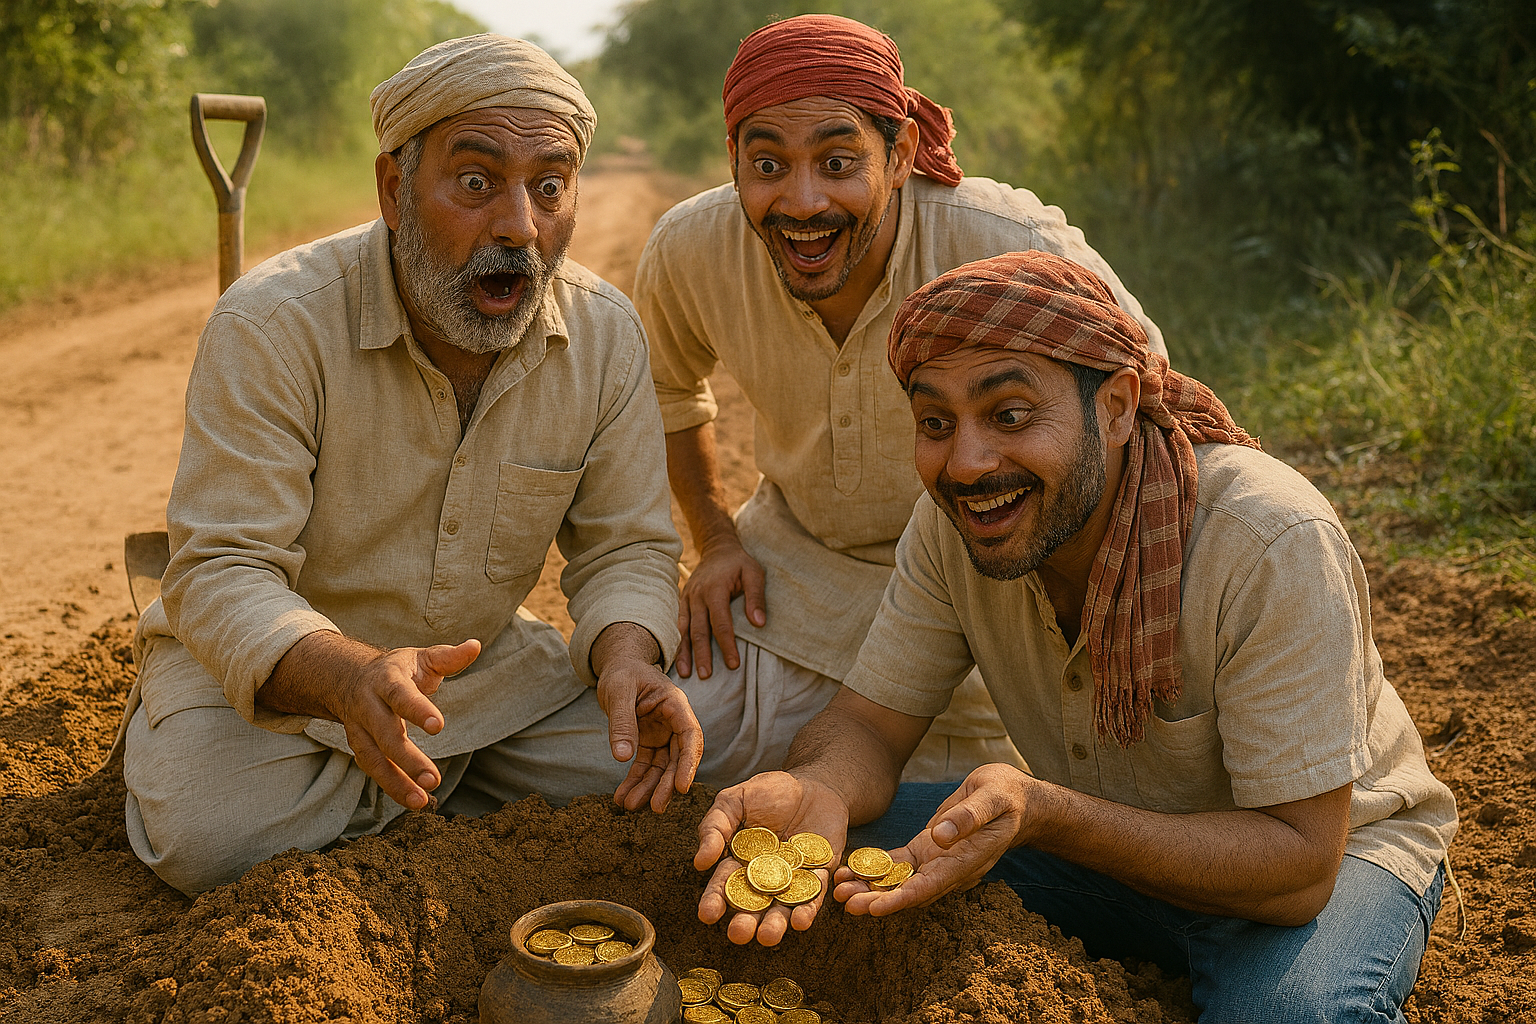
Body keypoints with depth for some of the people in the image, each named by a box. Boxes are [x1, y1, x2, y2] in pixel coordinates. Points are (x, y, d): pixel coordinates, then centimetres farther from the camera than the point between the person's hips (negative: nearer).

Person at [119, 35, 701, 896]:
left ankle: (431, 779, 8)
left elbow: (625, 548, -6)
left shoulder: (607, 334, -12)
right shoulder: (273, 322, -24)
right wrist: (349, 677, -47)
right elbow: (221, 573, -26)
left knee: (656, 770, -11)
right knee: (212, 836, -29)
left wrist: (627, 657, -30)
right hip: (268, 666, -3)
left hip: (482, 659, 4)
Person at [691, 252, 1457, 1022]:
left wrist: (1041, 813, -44)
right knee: (845, 849, -14)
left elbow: (1298, 868, -30)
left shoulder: (1275, 547, -32)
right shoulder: (953, 519, -16)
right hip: (1104, 834, 5)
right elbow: (867, 725, -12)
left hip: (1334, 849, -4)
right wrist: (812, 793, -37)